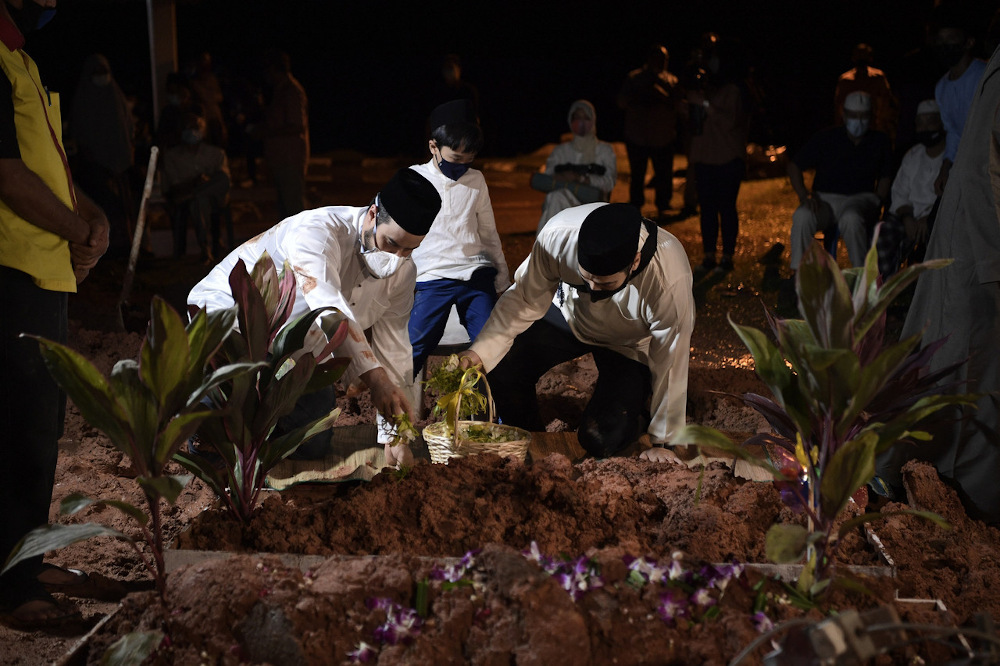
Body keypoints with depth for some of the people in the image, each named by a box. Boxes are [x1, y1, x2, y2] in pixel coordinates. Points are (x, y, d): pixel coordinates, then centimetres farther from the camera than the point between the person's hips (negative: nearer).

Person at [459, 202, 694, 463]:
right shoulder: (558, 235, -34)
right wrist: (480, 351, -29)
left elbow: (669, 364, -25)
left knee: (600, 440, -18)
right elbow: (525, 298, -17)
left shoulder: (670, 283, -40)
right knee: (502, 370, -12)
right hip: (569, 313, 3)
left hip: (629, 343, -3)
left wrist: (661, 443, -12)